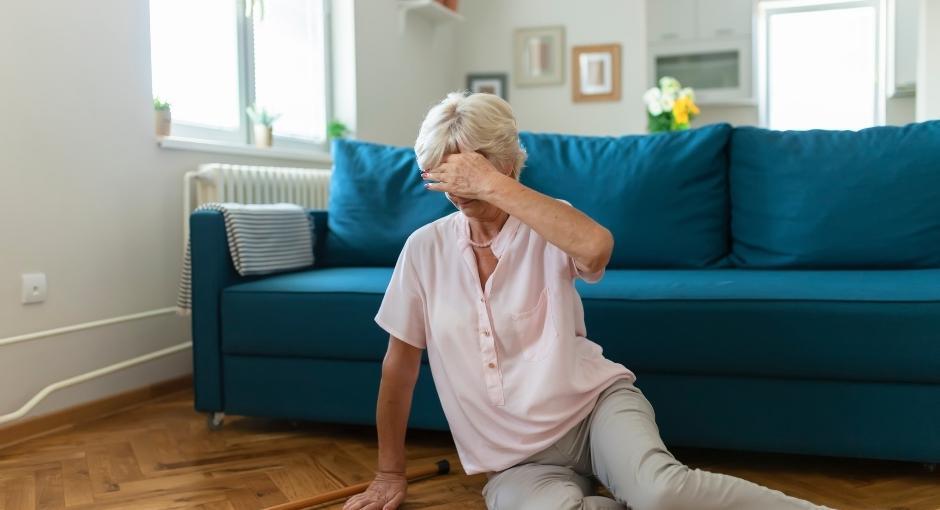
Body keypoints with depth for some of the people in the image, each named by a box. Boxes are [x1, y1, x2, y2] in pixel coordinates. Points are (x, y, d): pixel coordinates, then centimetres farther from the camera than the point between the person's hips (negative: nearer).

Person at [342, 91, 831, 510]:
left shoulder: (546, 224, -5)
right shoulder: (425, 249, 0)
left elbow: (596, 247, -31)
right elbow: (400, 362, 7)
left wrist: (493, 186, -26)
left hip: (595, 406, -1)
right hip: (516, 462, 1)